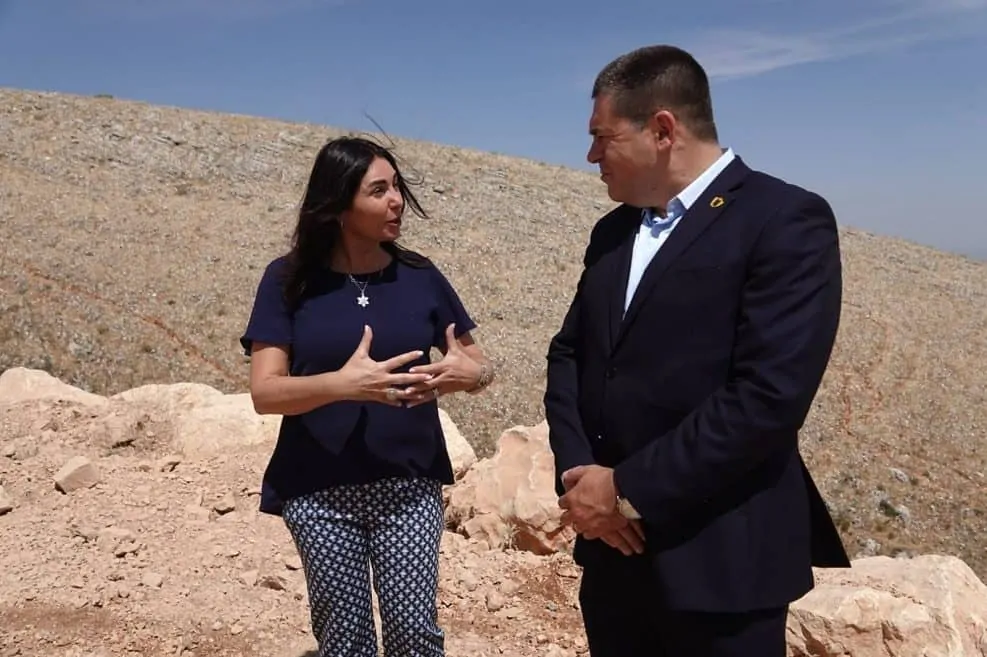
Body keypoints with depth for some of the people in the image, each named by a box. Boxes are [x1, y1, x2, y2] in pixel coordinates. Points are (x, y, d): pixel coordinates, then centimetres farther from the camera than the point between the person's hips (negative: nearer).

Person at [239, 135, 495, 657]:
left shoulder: (419, 275, 0)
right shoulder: (289, 280, -5)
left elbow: (480, 365, 7)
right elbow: (264, 392, -11)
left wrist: (469, 374, -18)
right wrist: (343, 383, -29)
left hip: (409, 485, 1)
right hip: (320, 492, -1)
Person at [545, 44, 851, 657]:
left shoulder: (786, 220, -12)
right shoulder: (613, 231, 10)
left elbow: (769, 394, -21)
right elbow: (568, 353, 10)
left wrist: (628, 490, -17)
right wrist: (579, 475, -6)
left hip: (716, 558, -6)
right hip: (611, 545, 6)